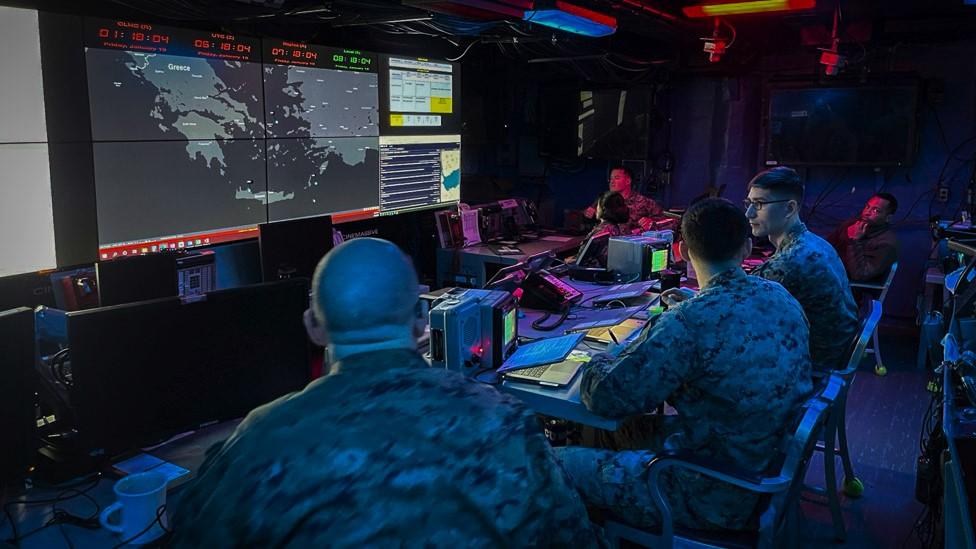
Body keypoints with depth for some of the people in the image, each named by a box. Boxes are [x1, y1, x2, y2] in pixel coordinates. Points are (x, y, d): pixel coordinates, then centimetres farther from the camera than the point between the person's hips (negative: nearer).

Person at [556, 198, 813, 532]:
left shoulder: (691, 320, -29)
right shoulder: (781, 296, -4)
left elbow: (607, 400, -22)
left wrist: (600, 363, -2)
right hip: (761, 473, 9)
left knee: (552, 464, 1)